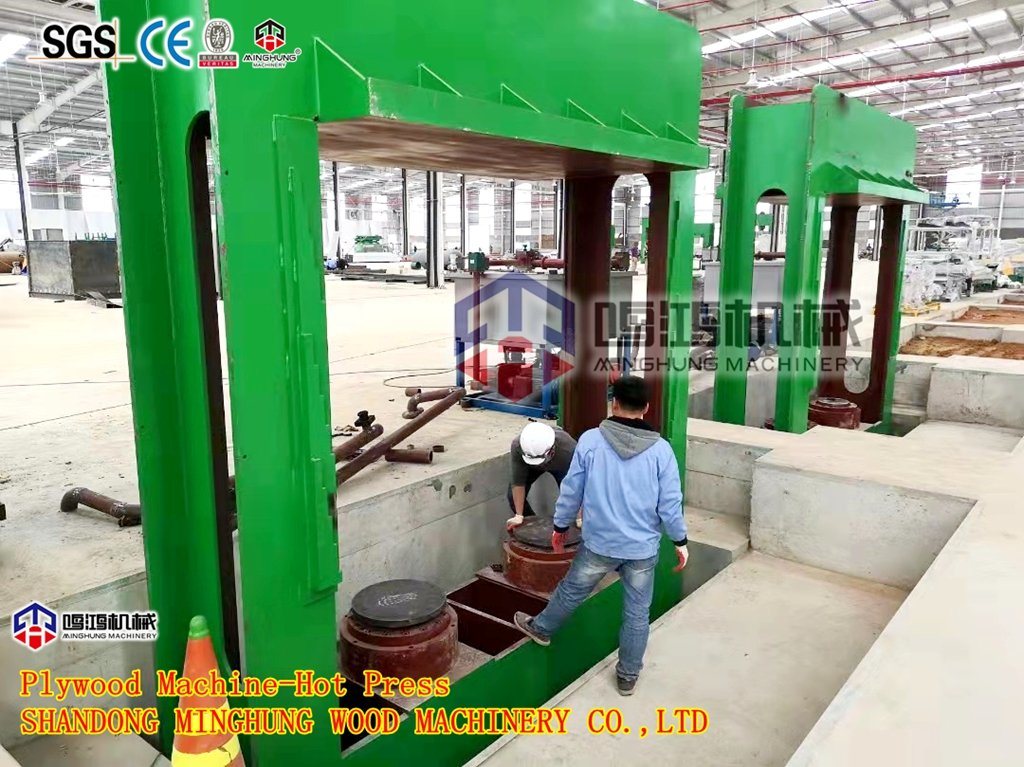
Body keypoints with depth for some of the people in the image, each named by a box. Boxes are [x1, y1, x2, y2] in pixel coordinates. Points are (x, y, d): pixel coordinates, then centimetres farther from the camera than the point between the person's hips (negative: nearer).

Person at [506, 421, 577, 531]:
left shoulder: (568, 449, -44)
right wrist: (519, 516, -30)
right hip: (528, 465, 1)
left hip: (561, 467, -1)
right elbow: (518, 483, -32)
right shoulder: (517, 447, -40)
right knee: (513, 495, -10)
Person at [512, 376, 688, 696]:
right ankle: (628, 676, 31)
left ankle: (541, 628, 47)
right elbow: (670, 503, -7)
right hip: (643, 548, 0)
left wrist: (560, 526, 11)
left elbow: (571, 490, -4)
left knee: (571, 590, 23)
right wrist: (680, 541, 8)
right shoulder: (660, 449, -11)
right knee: (637, 613, 17)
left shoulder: (590, 440, -12)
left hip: (599, 543, 0)